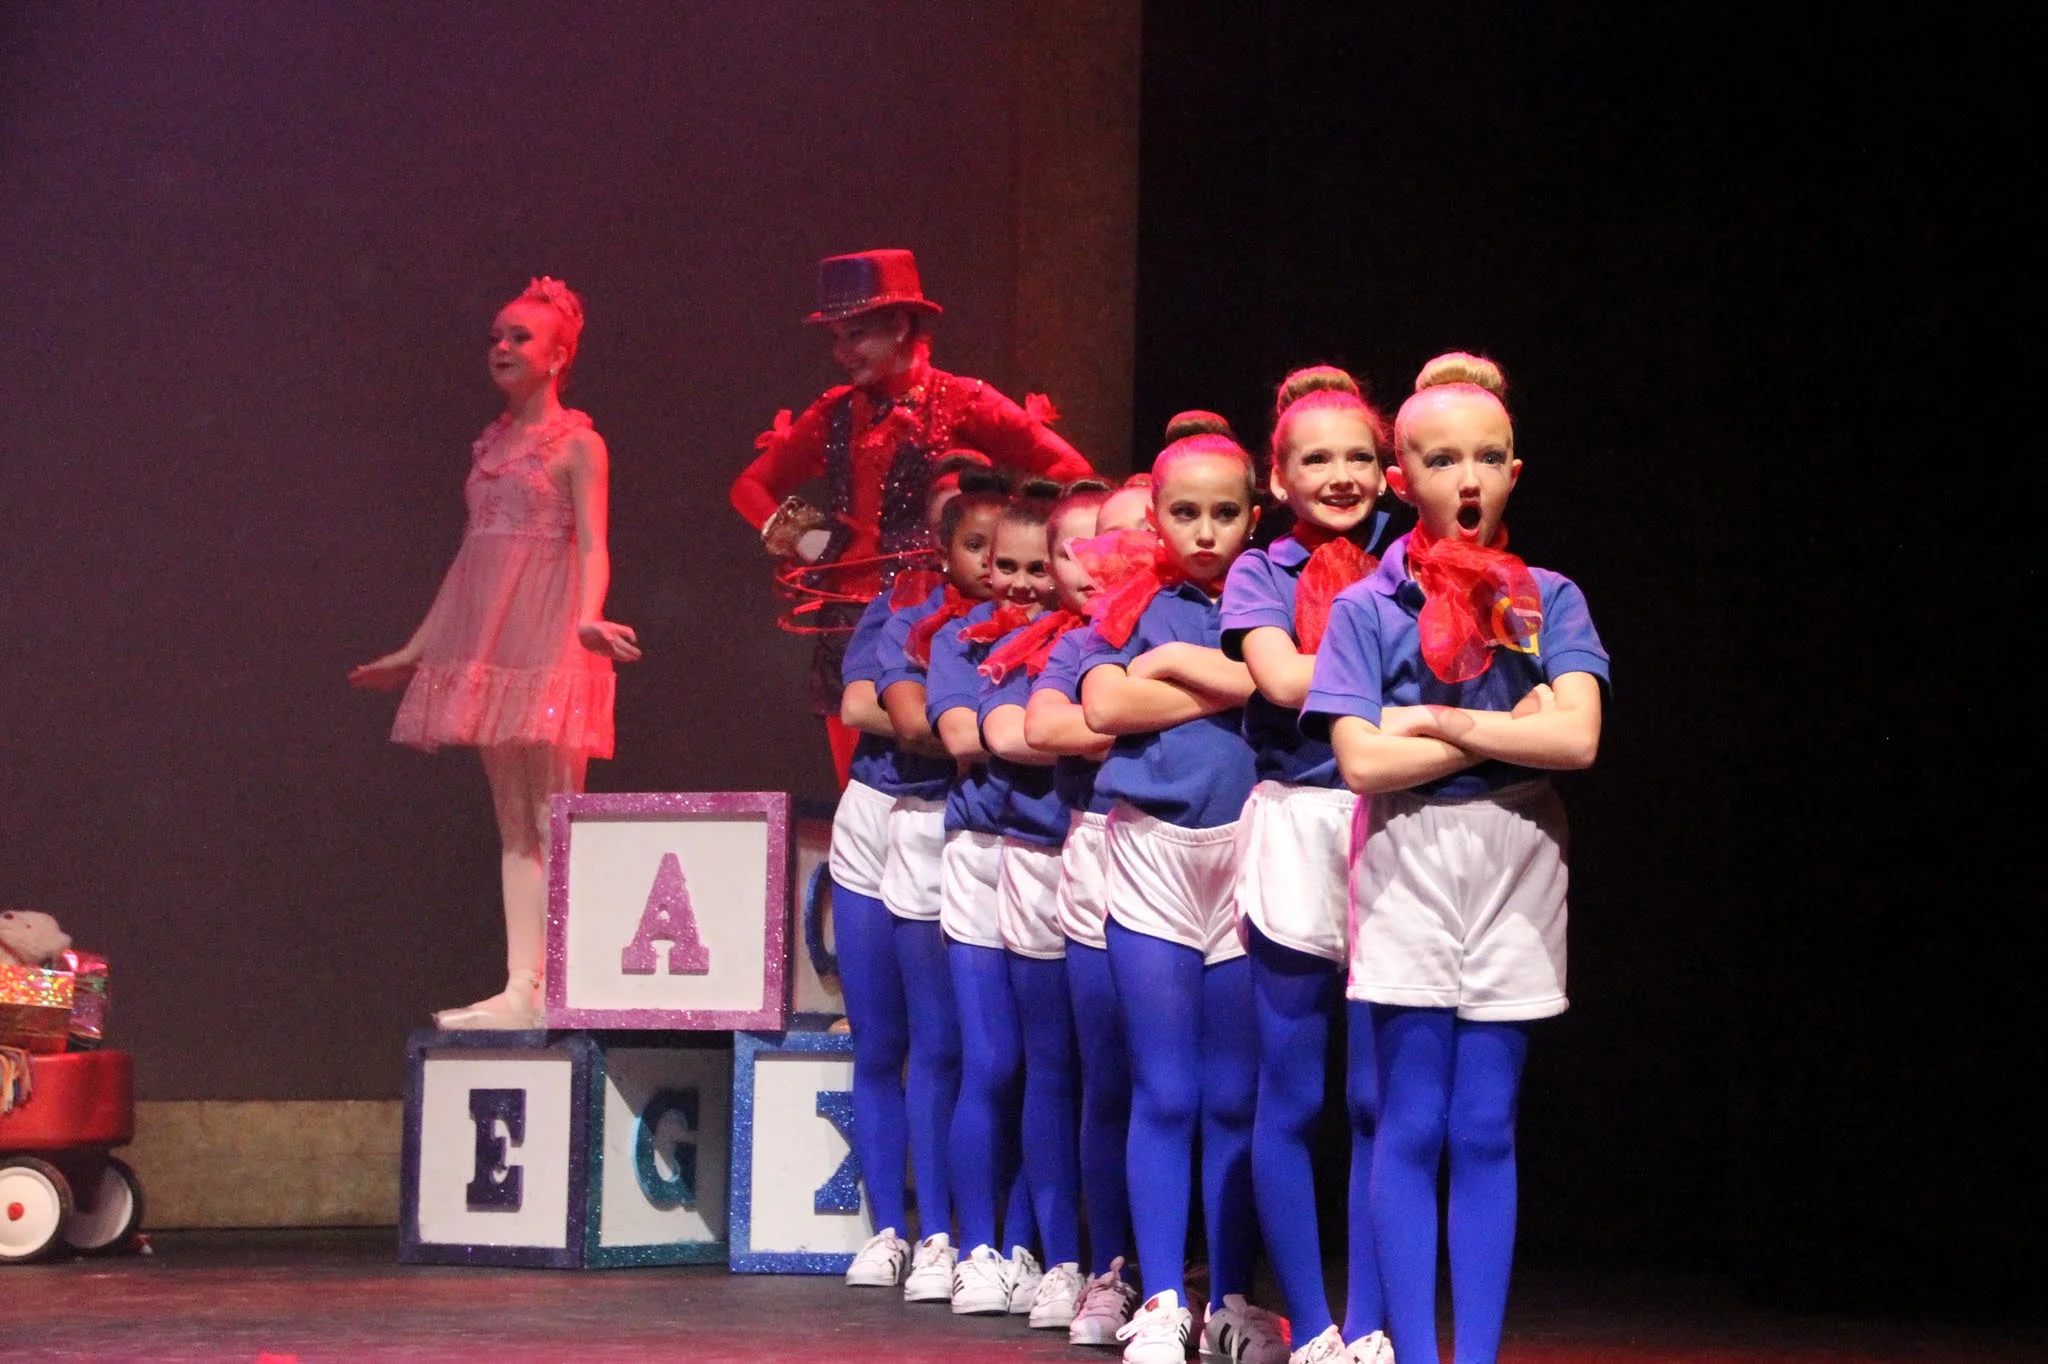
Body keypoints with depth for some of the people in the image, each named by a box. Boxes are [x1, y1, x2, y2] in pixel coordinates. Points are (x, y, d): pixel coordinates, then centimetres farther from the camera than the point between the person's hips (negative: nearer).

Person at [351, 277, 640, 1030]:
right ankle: (520, 990, 3)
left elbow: (592, 546, -10)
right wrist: (416, 649, 22)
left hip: (550, 641, -7)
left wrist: (589, 617, -29)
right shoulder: (491, 444, 17)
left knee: (554, 821, -10)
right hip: (489, 642, 7)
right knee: (513, 823, 4)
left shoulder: (577, 444, -1)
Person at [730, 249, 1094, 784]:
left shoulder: (958, 403, -1)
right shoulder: (835, 414, 13)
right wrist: (791, 535, 7)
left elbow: (1067, 470, -3)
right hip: (849, 618, 5)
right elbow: (751, 485, 23)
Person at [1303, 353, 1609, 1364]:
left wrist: (1434, 719, -9)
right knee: (1412, 1128, -2)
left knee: (1487, 1131, 3)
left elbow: (1576, 739, -8)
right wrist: (1509, 726, -9)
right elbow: (1363, 761, -9)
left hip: (1516, 872, 2)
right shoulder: (1368, 607, 1)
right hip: (1410, 870, -1)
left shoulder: (1548, 600, 6)